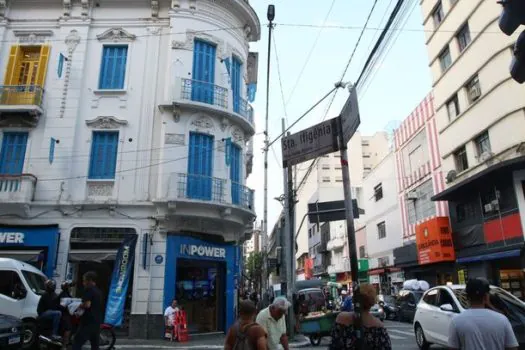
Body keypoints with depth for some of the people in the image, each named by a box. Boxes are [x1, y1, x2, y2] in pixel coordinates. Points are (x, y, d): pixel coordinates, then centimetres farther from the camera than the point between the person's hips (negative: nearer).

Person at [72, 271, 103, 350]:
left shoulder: (89, 289, -10)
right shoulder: (98, 291, 15)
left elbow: (87, 304, -21)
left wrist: (79, 306, -3)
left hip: (88, 322, -8)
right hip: (97, 322, 8)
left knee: (77, 343, -4)